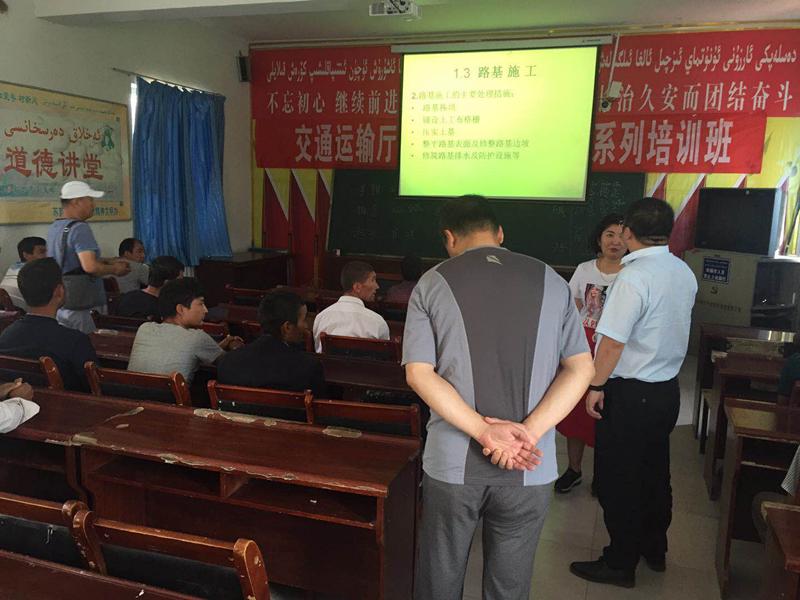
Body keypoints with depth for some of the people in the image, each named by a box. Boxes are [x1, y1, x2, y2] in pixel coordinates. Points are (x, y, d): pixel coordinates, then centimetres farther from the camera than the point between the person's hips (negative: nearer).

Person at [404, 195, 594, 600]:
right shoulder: (551, 282, 3)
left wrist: (484, 432, -13)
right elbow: (581, 367, -1)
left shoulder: (432, 285, -3)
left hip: (452, 462, -1)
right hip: (530, 468, 2)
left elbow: (419, 373, -10)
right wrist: (529, 431, -10)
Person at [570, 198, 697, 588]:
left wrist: (596, 386, -13)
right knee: (655, 472, 21)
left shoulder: (633, 277, -23)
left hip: (630, 393, -8)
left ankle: (620, 564, 19)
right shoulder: (685, 273, 3)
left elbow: (612, 341, -23)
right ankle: (654, 549, 38)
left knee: (618, 481, 6)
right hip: (668, 388, 8)